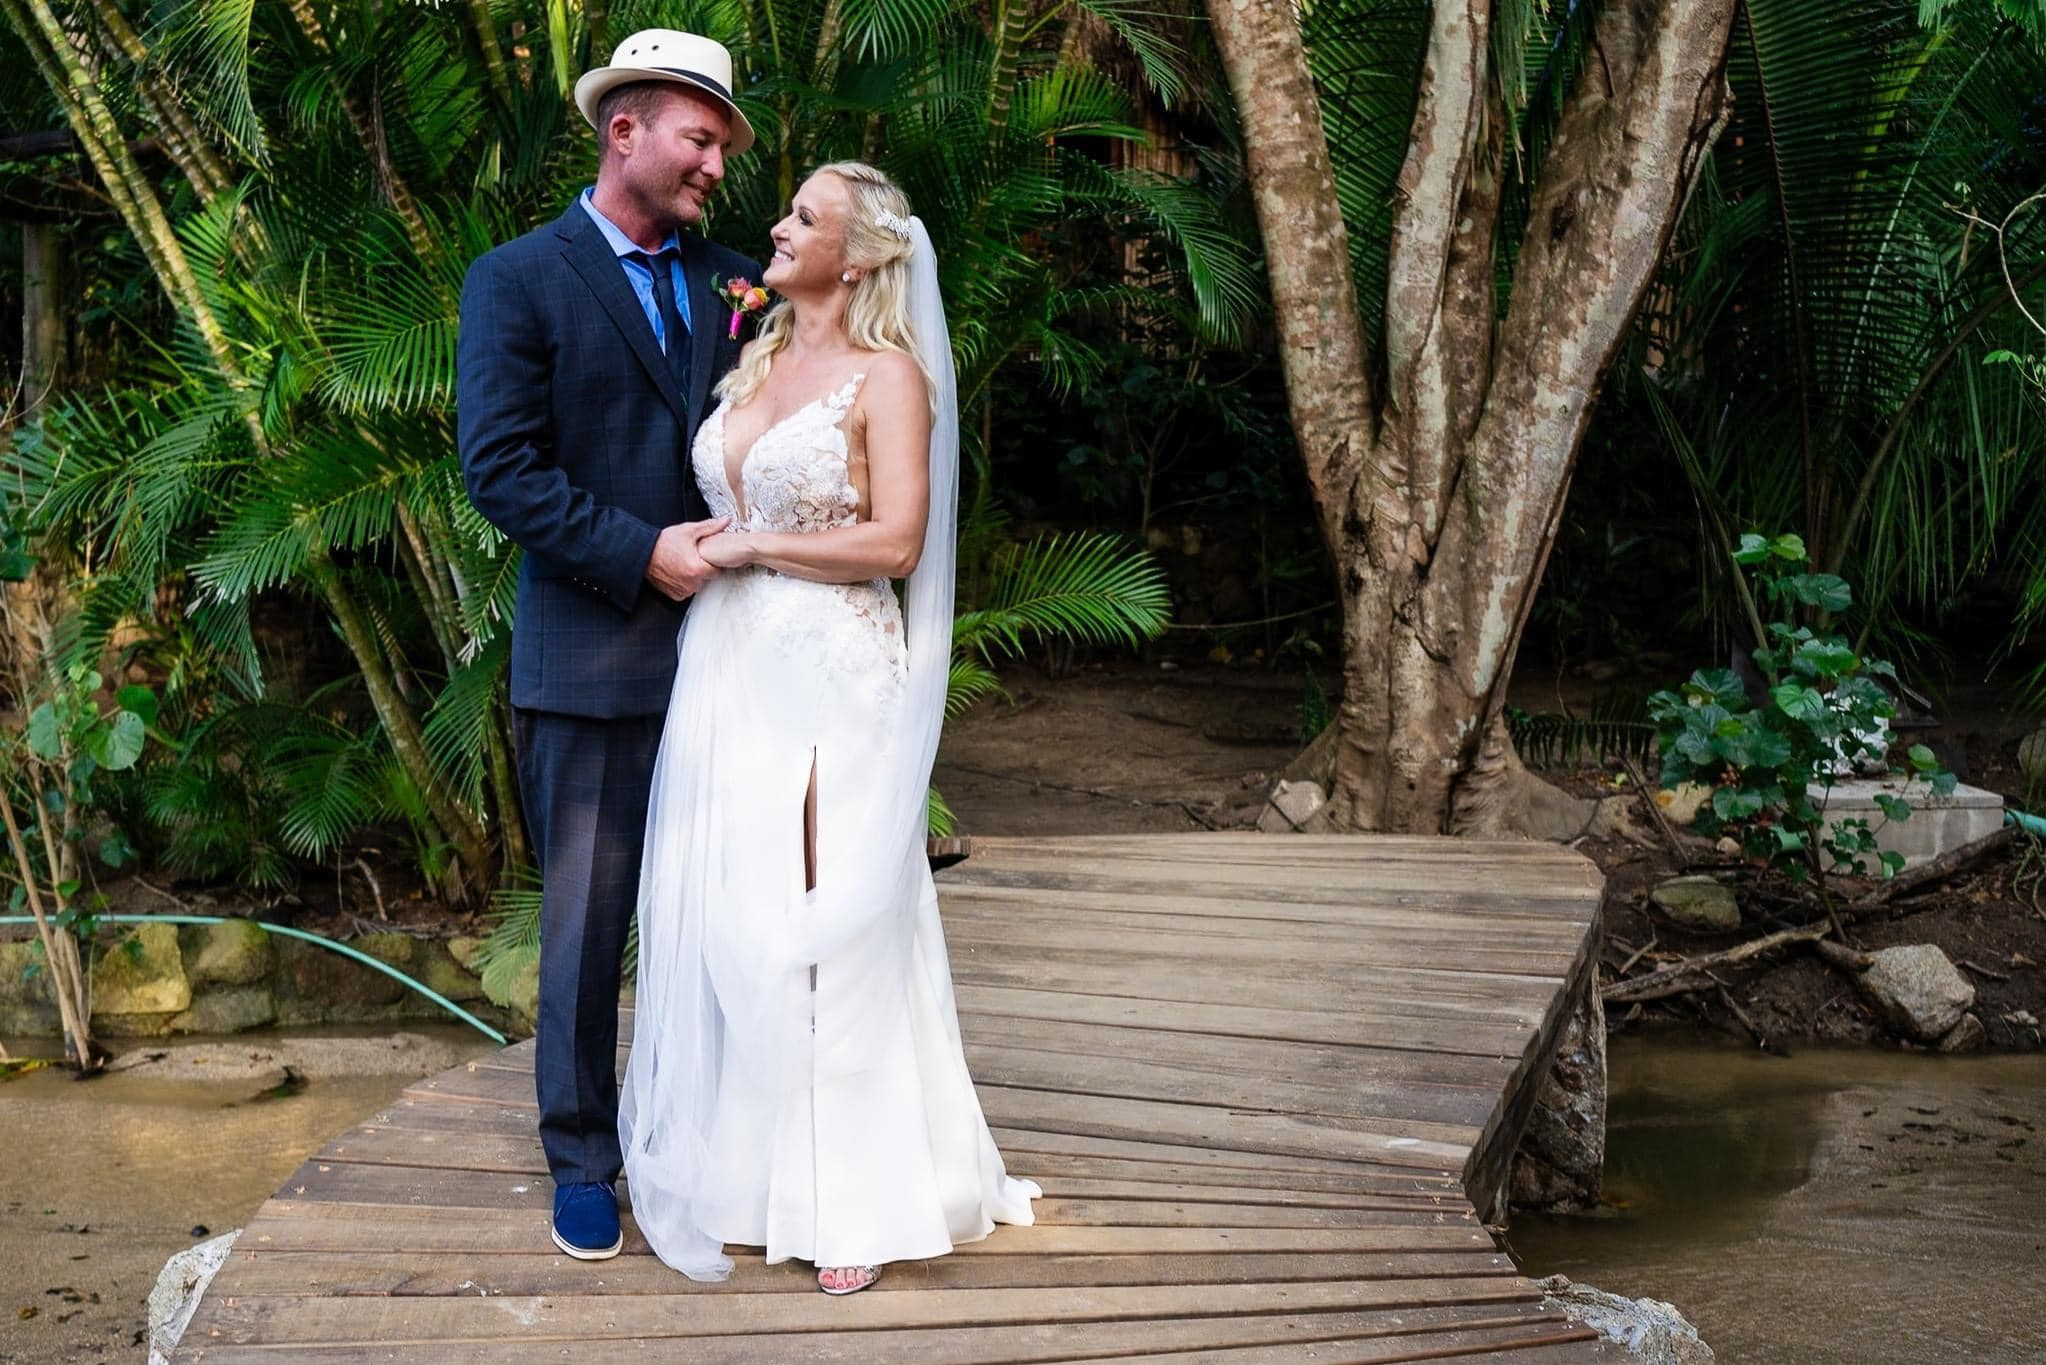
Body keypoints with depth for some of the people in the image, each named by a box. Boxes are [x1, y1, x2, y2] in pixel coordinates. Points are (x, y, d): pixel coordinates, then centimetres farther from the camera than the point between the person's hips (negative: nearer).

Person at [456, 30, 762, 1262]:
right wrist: (641, 554, -16)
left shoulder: (733, 281, 11)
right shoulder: (520, 281, -3)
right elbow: (501, 469, -11)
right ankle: (584, 1155, 21)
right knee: (588, 920, 6)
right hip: (593, 660, -4)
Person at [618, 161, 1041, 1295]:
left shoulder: (888, 375, -5)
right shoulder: (753, 363, 15)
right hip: (727, 668, 7)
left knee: (828, 923, -3)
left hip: (828, 677, -6)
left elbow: (896, 540, -15)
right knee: (718, 916, 7)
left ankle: (855, 1193, 9)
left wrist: (750, 545, -11)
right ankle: (741, 1158, 21)